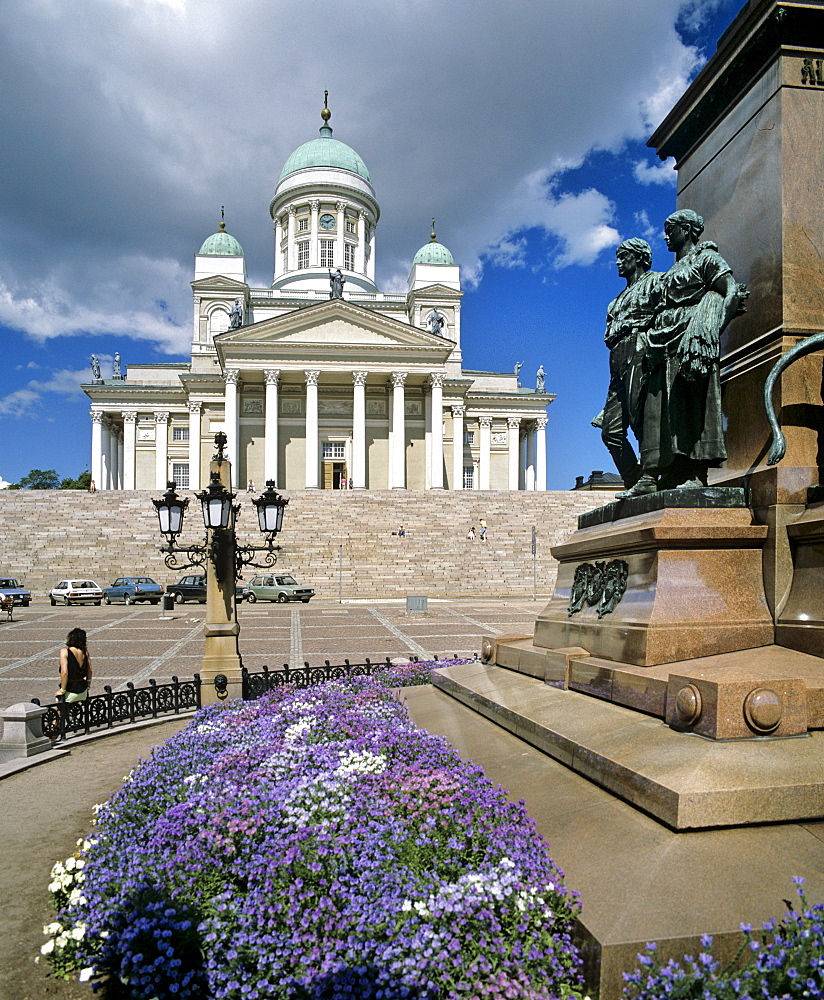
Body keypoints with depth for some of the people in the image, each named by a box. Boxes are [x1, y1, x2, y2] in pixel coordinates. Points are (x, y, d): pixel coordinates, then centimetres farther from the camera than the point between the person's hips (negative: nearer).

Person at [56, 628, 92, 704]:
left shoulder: (65, 651, -14)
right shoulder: (85, 651, 1)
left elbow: (64, 672, -21)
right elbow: (89, 671, 9)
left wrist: (62, 690, -11)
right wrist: (88, 686, 23)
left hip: (70, 692, -6)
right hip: (83, 691, 6)